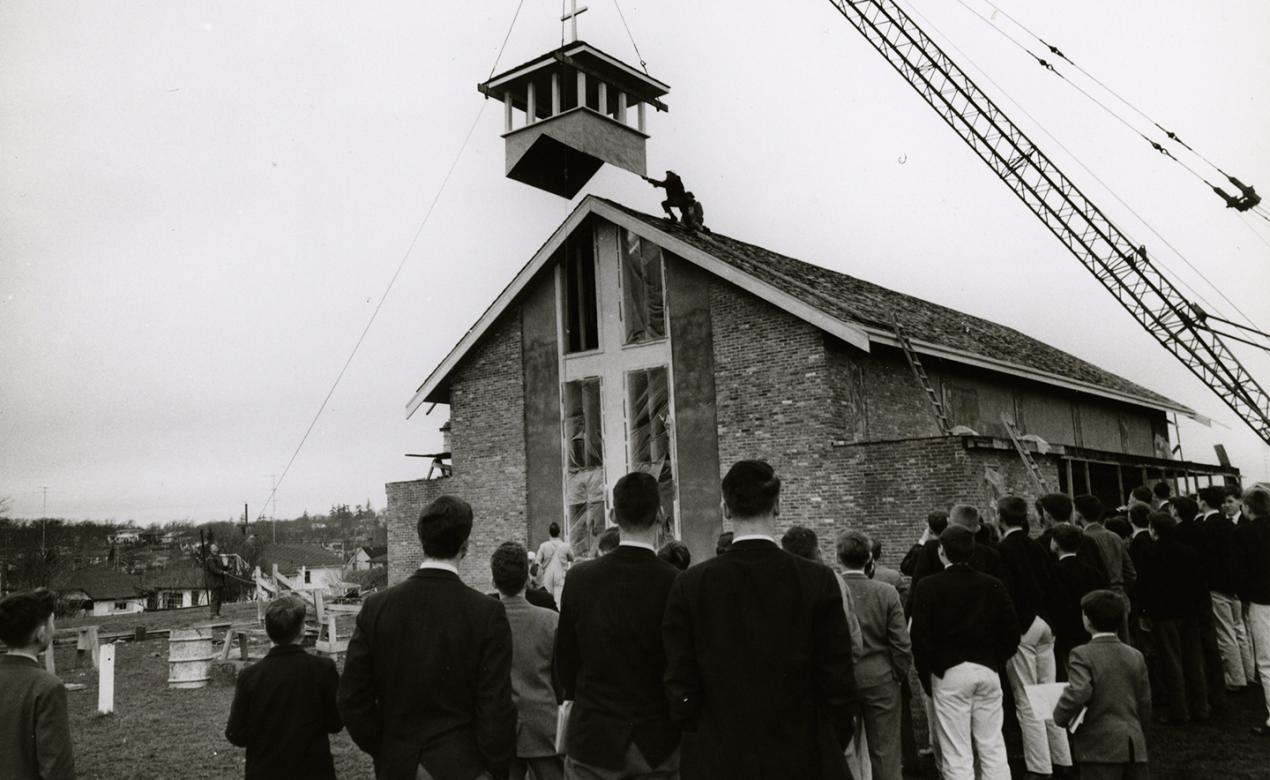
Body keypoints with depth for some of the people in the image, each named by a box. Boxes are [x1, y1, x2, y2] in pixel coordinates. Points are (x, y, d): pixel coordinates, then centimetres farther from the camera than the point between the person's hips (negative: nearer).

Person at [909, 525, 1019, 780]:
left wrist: (926, 678, 1)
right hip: (988, 671, 3)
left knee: (957, 755, 2)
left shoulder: (927, 586, -6)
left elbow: (920, 636, -9)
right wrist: (996, 662, 16)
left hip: (948, 673, -3)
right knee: (993, 749, 12)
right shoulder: (993, 585, 4)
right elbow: (1011, 633, 4)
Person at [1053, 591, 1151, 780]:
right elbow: (1144, 707, 12)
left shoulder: (1083, 654, -9)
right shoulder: (1135, 656, 9)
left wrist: (1060, 717, -7)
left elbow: (1077, 693, -23)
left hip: (1101, 745, -6)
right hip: (1135, 745, 6)